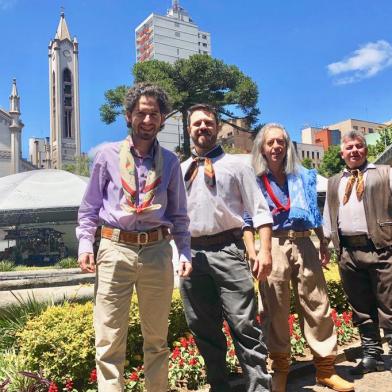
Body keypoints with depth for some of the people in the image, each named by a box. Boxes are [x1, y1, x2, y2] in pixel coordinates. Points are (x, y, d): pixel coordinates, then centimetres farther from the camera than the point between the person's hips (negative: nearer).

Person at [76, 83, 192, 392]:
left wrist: (185, 251, 3)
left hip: (157, 251, 2)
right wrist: (85, 243, -4)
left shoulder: (170, 162, 9)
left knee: (157, 337, 14)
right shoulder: (108, 155, 5)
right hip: (115, 249, -1)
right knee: (110, 337, 1)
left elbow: (179, 214, 12)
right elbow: (90, 205, 7)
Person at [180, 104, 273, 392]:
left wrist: (265, 250, -9)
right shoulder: (180, 171, 17)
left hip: (226, 251, -3)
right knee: (203, 329, 12)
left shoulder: (235, 165, 9)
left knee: (244, 325, -5)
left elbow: (260, 210, 3)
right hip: (190, 254, 4)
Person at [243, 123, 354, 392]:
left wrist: (324, 244, 14)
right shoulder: (254, 179, 4)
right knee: (275, 310, 2)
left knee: (317, 306, 3)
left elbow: (315, 214, 17)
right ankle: (280, 368, 18)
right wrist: (252, 254, -9)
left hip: (303, 243, 3)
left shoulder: (302, 176, 14)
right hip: (273, 245, -3)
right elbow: (248, 221, 0)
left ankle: (326, 368, 15)